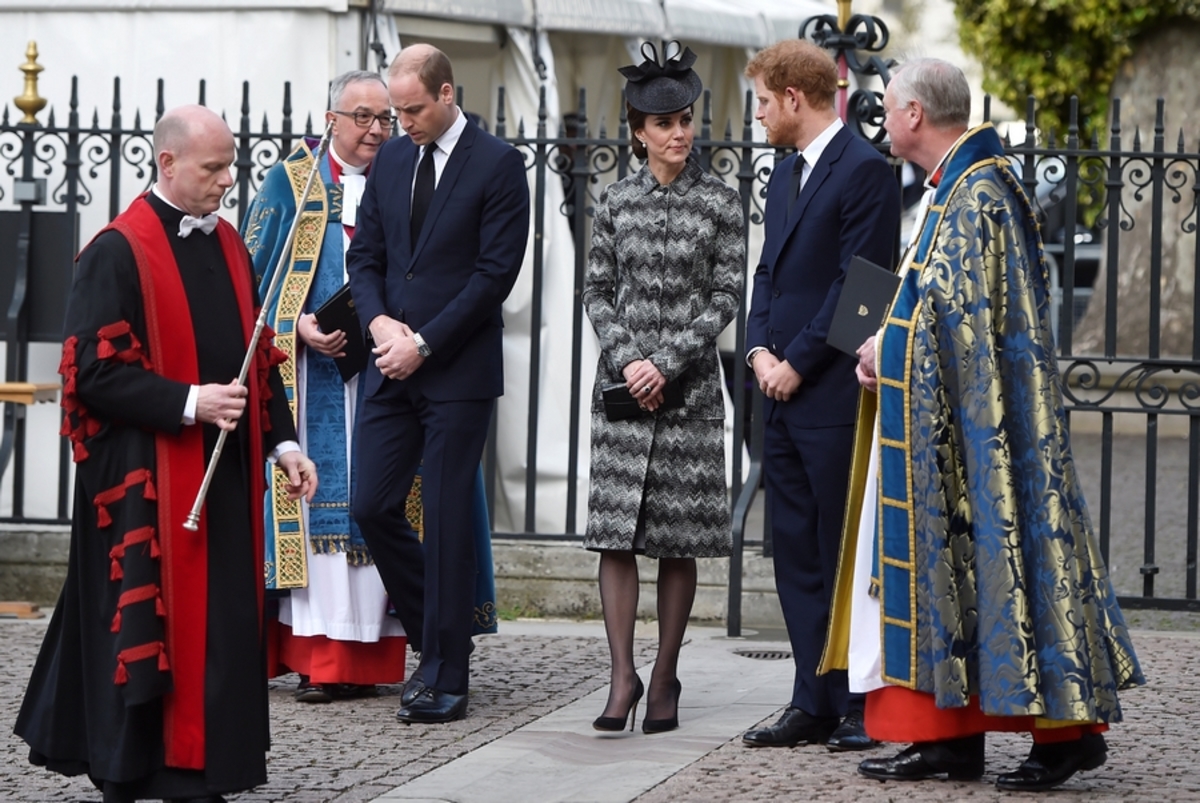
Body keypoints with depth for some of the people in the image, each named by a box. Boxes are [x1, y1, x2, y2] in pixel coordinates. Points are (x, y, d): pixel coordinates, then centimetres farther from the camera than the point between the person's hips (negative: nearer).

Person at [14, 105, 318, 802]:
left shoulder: (228, 245, 12)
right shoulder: (118, 253, -10)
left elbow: (257, 358, 17)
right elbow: (95, 373, -14)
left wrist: (282, 443, 8)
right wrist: (188, 404, -20)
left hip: (226, 475, 7)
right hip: (146, 479, -7)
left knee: (223, 626, 6)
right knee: (147, 628, -3)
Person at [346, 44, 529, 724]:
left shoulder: (498, 164, -6)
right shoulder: (391, 160, 12)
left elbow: (496, 272, -11)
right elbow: (365, 254, 14)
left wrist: (423, 342, -13)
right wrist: (379, 320, -6)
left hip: (458, 369, -6)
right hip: (393, 365, 6)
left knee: (447, 519, -4)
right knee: (374, 507, 3)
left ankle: (447, 678, 3)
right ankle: (439, 638, 22)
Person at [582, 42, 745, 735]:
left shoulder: (720, 202, 1)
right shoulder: (617, 202, 7)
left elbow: (727, 297, -2)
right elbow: (598, 291, 8)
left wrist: (667, 363, -11)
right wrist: (627, 360, -7)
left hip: (688, 384, -2)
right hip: (622, 381, 2)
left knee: (680, 538, 1)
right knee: (616, 531, -6)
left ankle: (665, 679, 8)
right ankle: (623, 678, -4)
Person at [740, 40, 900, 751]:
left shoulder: (864, 170, -11)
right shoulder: (786, 173, 18)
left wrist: (798, 364, -13)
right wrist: (761, 349, 2)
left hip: (833, 397, -9)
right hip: (784, 398, 9)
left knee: (843, 559, -4)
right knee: (797, 556, 9)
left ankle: (862, 708, 3)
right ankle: (815, 704, 14)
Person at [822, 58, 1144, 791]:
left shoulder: (977, 195, -17)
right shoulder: (961, 187, 15)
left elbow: (960, 318, -20)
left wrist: (889, 349, -8)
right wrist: (886, 346, 7)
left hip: (975, 422, -10)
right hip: (948, 424, 10)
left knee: (996, 557, -7)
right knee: (946, 565, 9)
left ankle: (1067, 727, -1)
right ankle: (951, 735, 11)